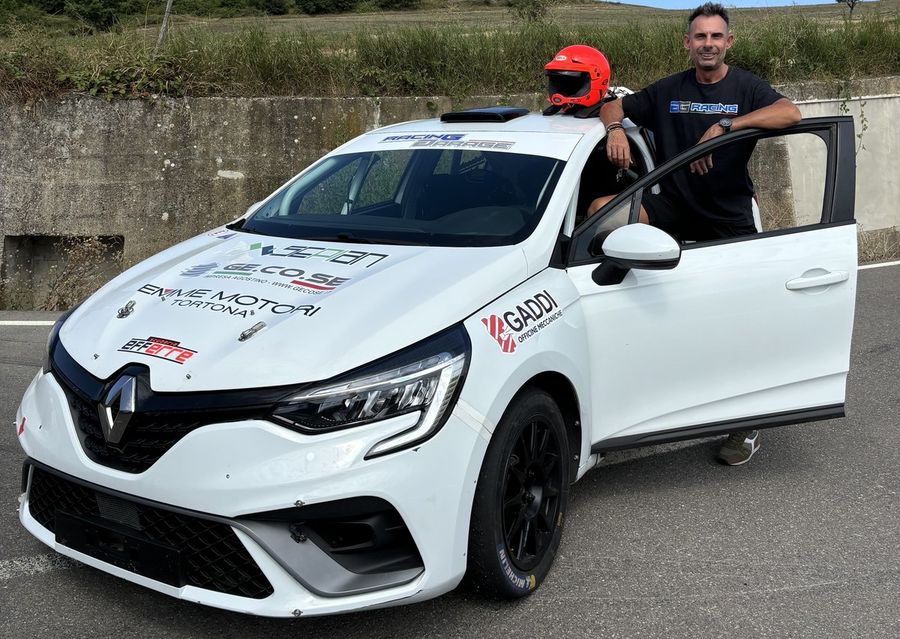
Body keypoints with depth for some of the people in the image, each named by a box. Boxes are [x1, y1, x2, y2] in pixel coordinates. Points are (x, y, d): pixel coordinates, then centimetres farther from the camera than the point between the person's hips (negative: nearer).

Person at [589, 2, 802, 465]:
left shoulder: (745, 88, -1)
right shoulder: (668, 91, 8)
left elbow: (790, 112, -19)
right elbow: (613, 108, 14)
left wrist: (724, 125, -29)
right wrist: (616, 129, -10)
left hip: (729, 218, -2)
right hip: (672, 208, 2)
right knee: (601, 210, -23)